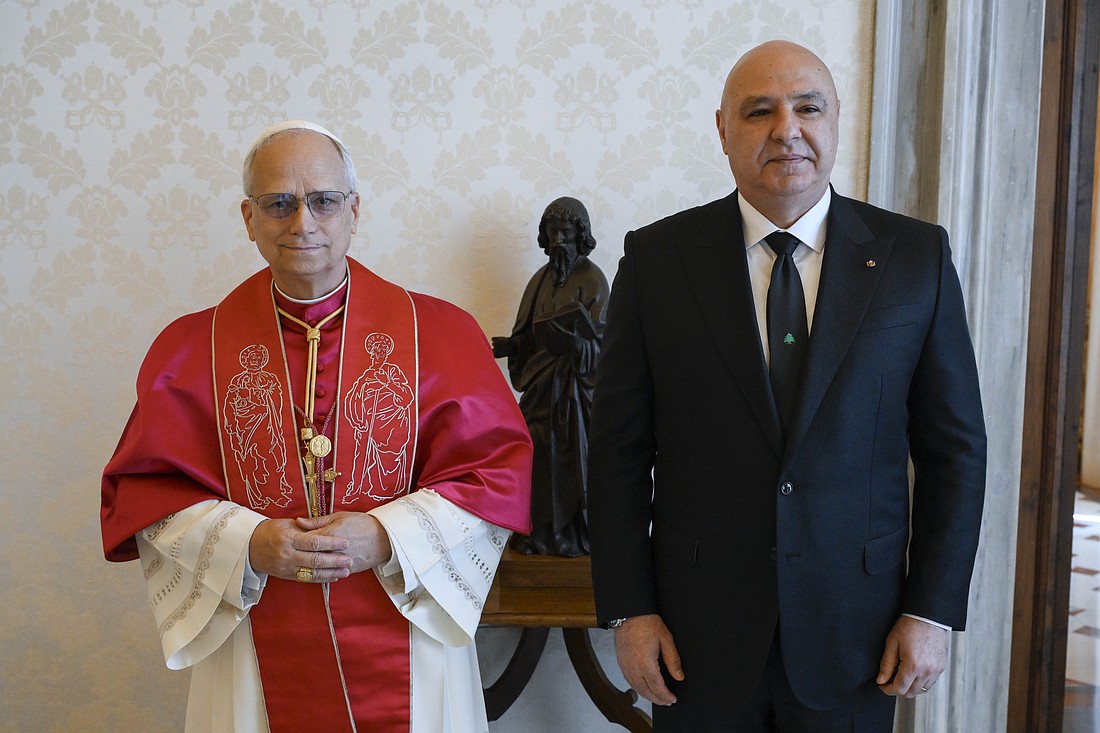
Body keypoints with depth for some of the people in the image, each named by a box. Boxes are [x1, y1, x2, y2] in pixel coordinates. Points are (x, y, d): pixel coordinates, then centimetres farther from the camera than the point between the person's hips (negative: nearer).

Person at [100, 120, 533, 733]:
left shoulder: (440, 333, -2)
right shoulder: (191, 349, 0)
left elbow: (499, 473, -4)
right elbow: (141, 493, -1)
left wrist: (387, 537, -18)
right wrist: (246, 544, -18)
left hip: (405, 651, 0)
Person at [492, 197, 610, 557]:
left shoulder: (592, 278, -5)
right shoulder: (542, 278, 12)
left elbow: (597, 342, -12)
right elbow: (531, 335, 11)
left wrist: (571, 337, -30)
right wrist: (511, 345, -7)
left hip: (574, 384, -5)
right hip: (541, 381, 5)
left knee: (573, 456, -2)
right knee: (538, 456, 1)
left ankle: (576, 537, 8)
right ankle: (539, 532, 11)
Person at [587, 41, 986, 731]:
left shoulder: (917, 255, 0)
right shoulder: (657, 257, -2)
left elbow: (954, 446, 2)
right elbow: (620, 450, -1)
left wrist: (933, 611, -3)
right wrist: (629, 610, -4)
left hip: (854, 630, 1)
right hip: (699, 629, 0)